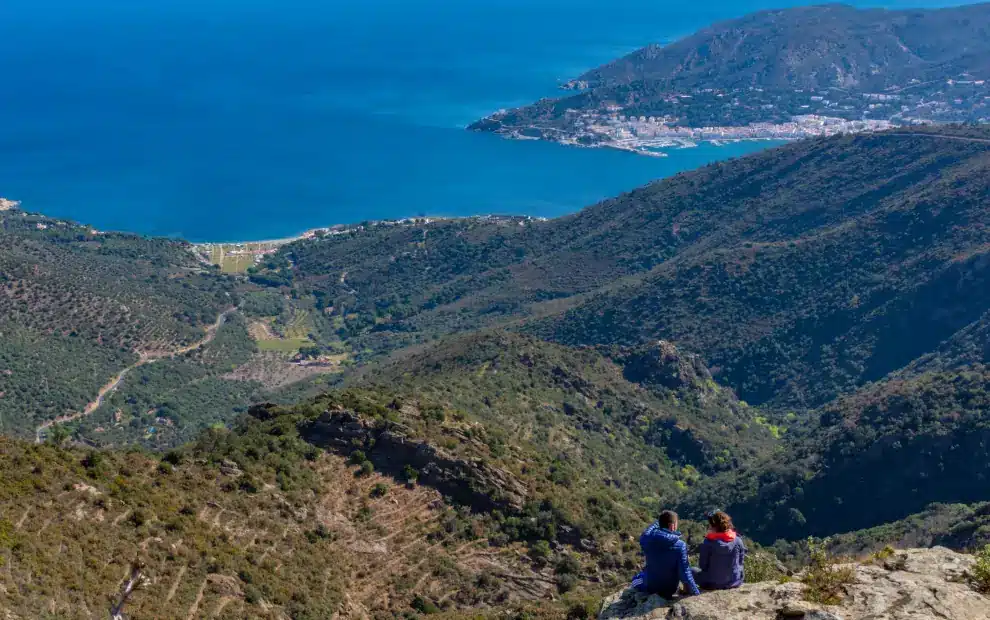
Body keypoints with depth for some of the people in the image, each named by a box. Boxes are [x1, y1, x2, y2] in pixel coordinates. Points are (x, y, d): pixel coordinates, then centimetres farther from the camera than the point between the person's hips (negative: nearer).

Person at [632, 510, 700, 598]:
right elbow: (685, 572, -23)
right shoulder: (680, 545, -27)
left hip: (650, 586, 5)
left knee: (637, 579, 37)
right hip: (670, 589, -5)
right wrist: (696, 592, -12)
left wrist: (658, 523, 11)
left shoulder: (647, 539, -19)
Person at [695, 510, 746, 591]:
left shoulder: (708, 543, -19)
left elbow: (703, 565, -11)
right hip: (734, 582, 3)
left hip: (712, 584, -3)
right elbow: (741, 561, 1)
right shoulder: (737, 540, -10)